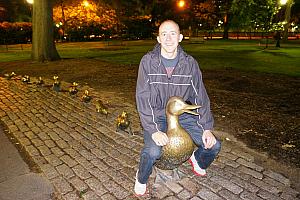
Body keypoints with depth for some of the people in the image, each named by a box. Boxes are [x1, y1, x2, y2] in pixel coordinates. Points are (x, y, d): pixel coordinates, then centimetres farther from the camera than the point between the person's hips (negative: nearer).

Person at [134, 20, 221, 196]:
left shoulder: (190, 63, -4)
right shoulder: (148, 62, -12)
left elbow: (200, 97, 0)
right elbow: (143, 99, -15)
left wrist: (206, 128, -6)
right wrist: (153, 130, -24)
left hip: (183, 114, 3)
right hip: (156, 116, -3)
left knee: (214, 145, -6)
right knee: (153, 152, -28)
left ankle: (197, 160, 31)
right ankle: (141, 178, 8)